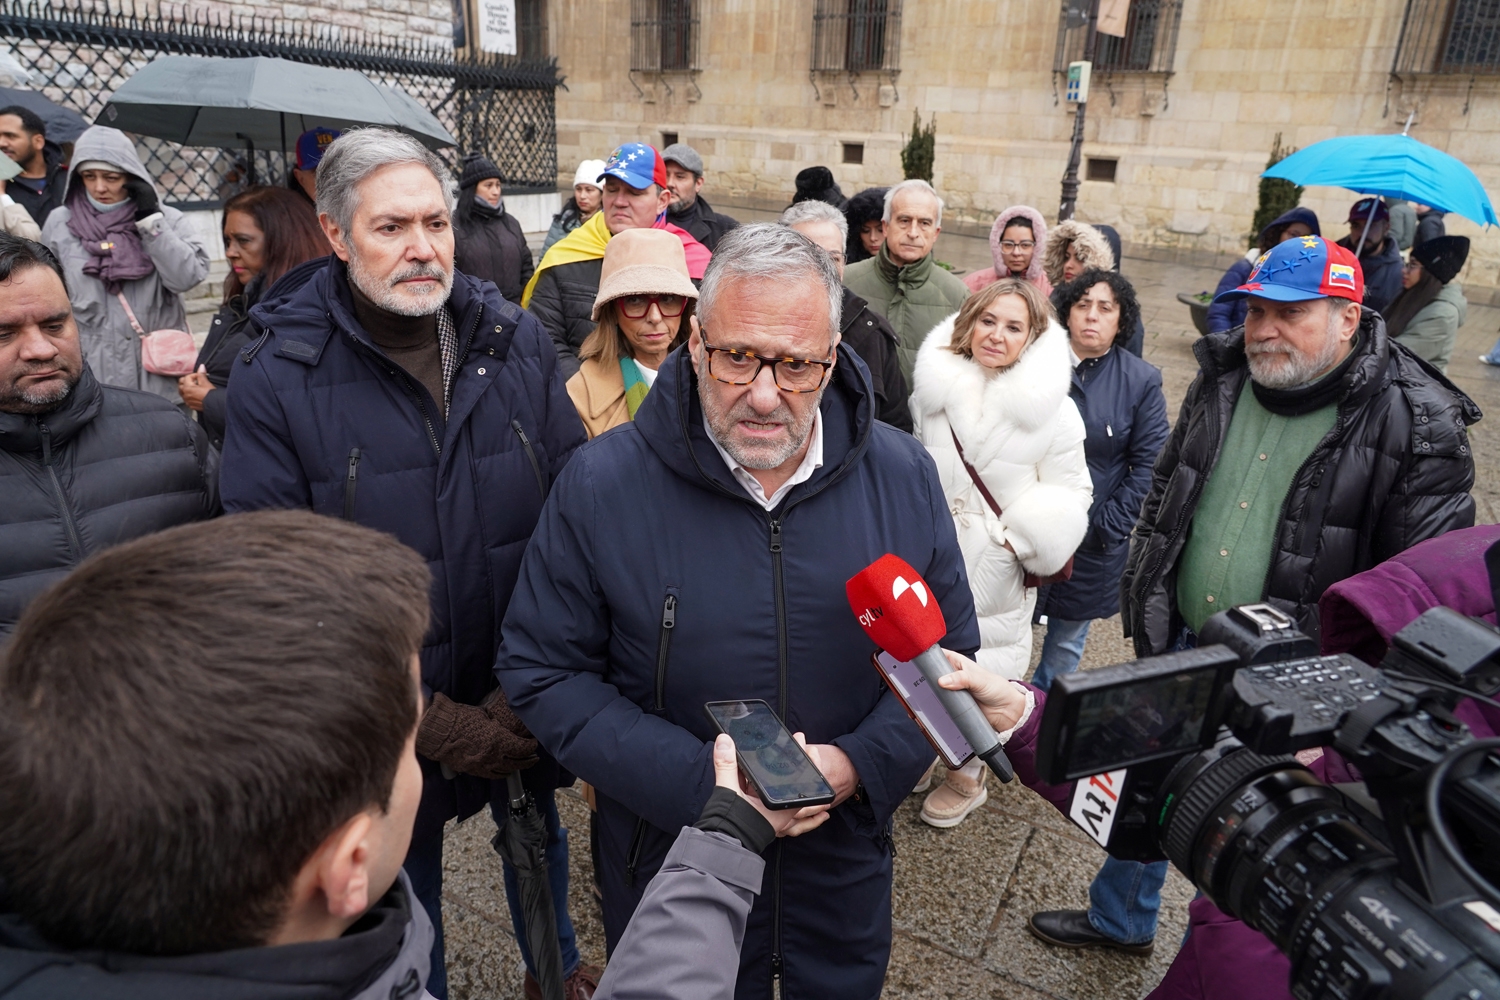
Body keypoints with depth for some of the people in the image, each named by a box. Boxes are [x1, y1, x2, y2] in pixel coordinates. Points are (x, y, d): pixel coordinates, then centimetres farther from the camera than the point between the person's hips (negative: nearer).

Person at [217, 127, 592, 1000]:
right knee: (404, 888, 21)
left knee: (539, 832, 28)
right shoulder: (276, 378, -14)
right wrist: (430, 724, -18)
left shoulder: (517, 341, -6)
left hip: (528, 704, 3)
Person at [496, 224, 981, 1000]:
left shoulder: (903, 476, -10)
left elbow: (947, 655, -1)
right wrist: (698, 783, -23)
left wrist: (859, 763, -17)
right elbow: (542, 672, -13)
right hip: (669, 864, -2)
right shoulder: (601, 484, -17)